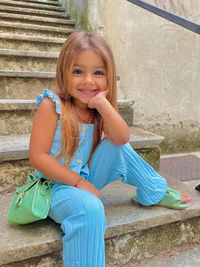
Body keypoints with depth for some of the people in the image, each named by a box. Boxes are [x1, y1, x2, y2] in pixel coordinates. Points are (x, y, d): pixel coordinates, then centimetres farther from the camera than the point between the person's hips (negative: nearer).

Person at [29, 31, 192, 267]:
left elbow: (121, 139, -17)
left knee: (116, 147, -4)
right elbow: (38, 157, -20)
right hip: (57, 185, -6)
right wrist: (79, 183, -21)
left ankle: (155, 192, 14)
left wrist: (103, 104, -27)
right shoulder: (52, 105, -18)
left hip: (86, 179, 6)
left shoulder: (100, 109, -1)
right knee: (90, 207, -35)